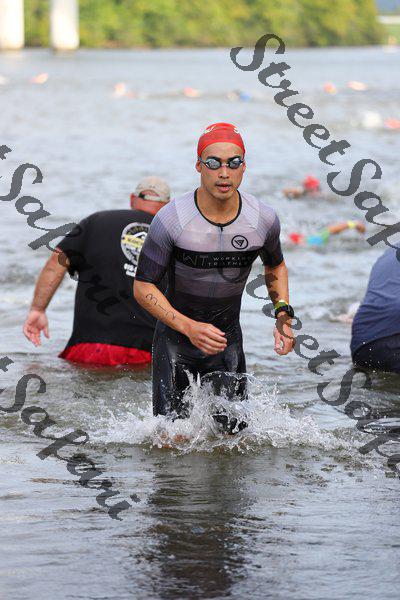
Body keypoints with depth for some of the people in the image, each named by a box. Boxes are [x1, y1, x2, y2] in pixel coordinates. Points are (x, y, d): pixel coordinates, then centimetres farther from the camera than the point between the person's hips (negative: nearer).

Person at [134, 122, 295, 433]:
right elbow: (143, 287, -13)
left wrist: (283, 315, -2)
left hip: (227, 342, 2)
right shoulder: (171, 219, -20)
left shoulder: (263, 219, -10)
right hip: (176, 339, -2)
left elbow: (275, 266, 13)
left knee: (233, 432, -4)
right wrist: (190, 328, -24)